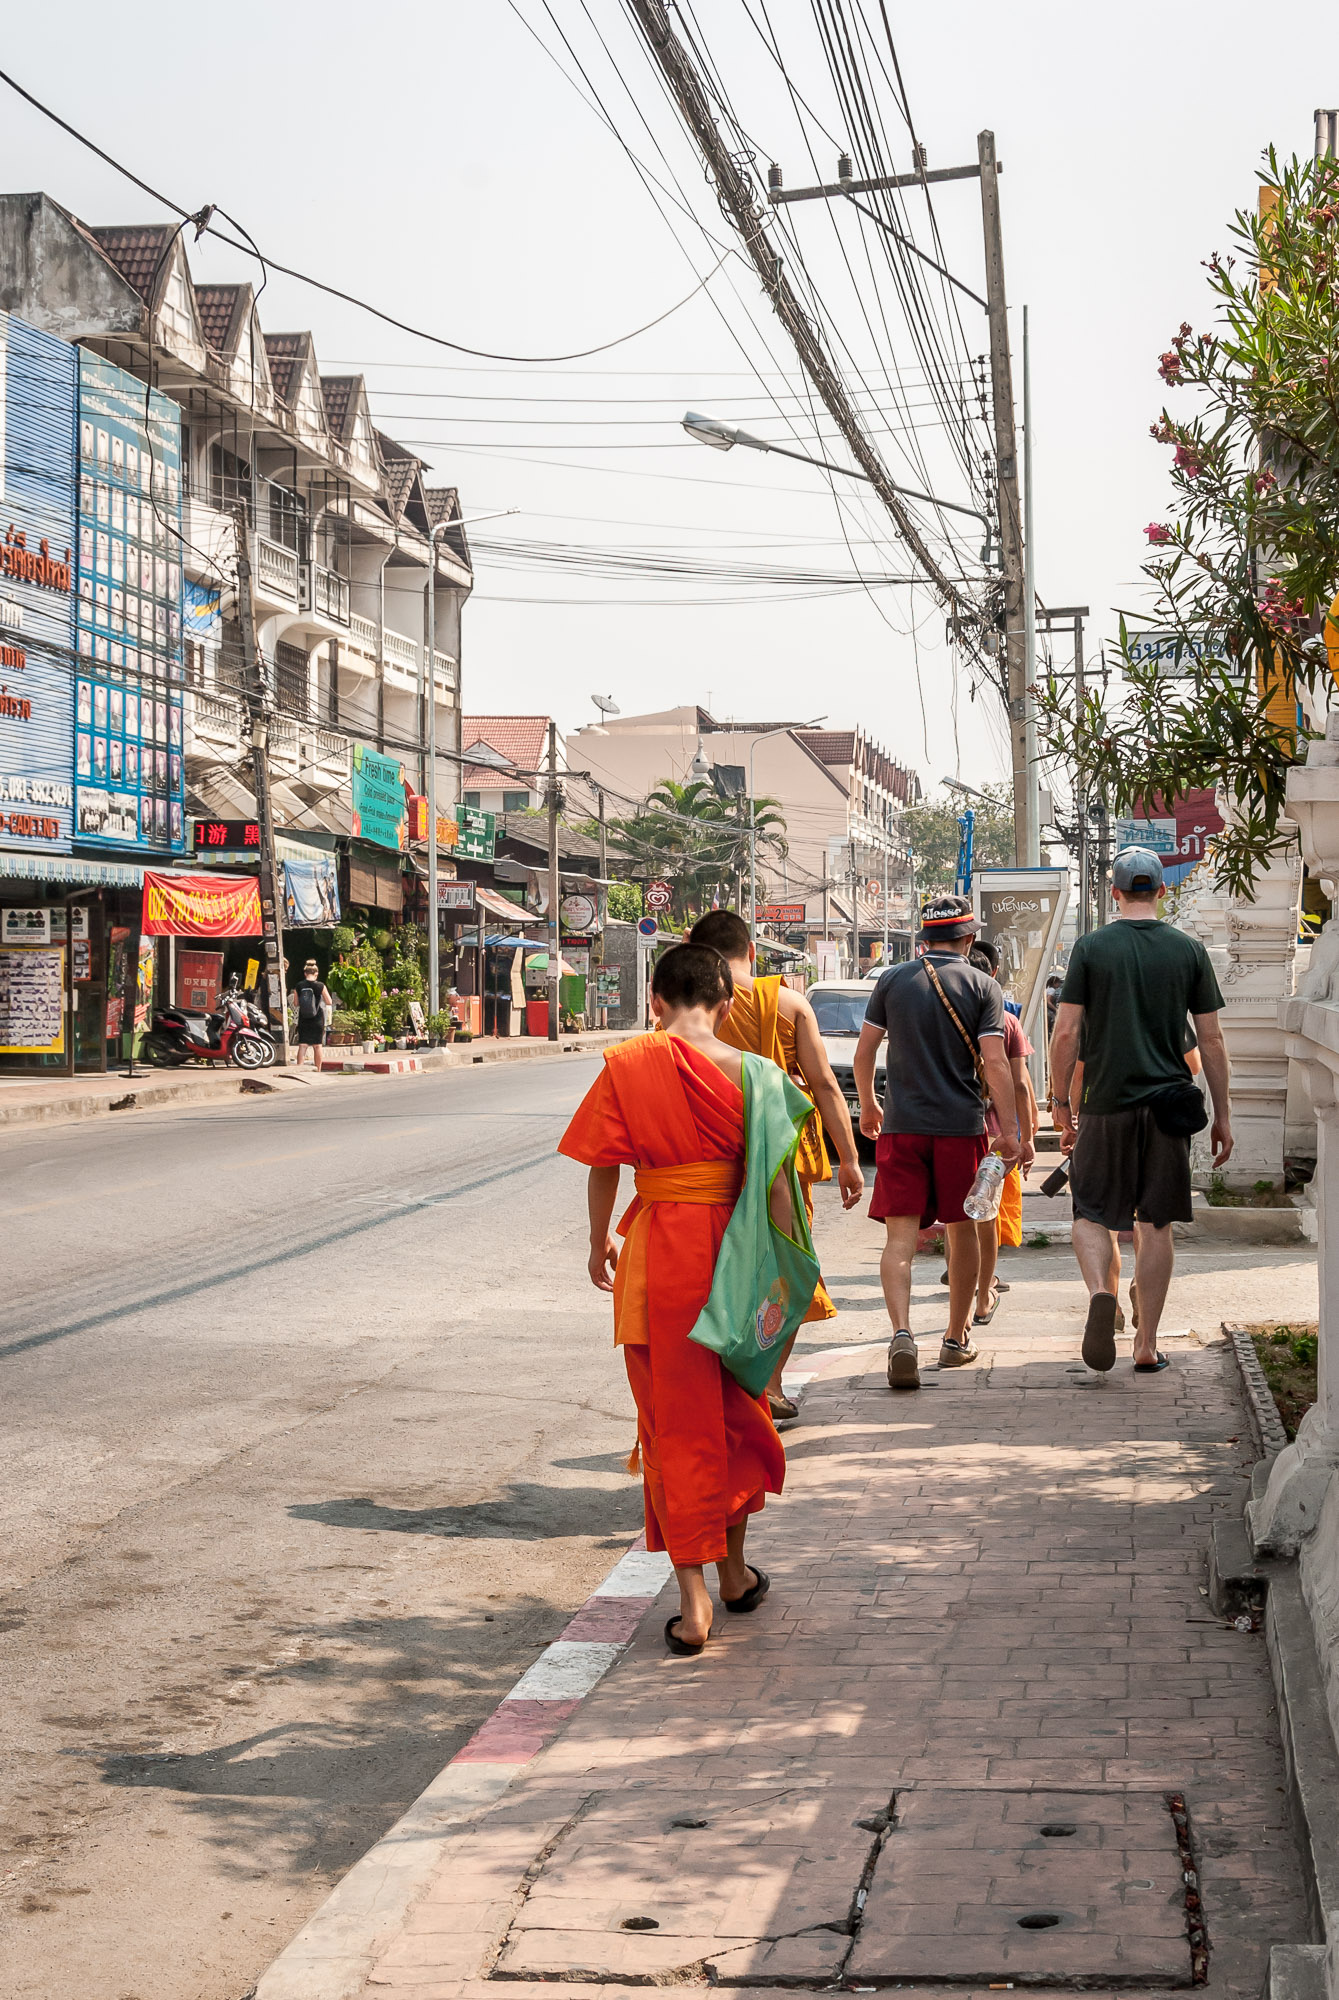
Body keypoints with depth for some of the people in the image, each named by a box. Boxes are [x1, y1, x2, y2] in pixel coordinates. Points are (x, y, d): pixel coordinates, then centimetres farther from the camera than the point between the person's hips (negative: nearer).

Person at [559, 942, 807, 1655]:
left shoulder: (626, 1065, -5)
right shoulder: (748, 1073, -7)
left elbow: (603, 1166, -1)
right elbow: (772, 1183, -8)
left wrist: (600, 1243, 14)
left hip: (657, 1249, -1)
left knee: (674, 1418, 8)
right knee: (736, 1409, 20)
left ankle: (692, 1602, 5)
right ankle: (734, 1573, 36)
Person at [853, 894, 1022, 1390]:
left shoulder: (893, 981, 5)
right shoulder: (981, 986, 0)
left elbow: (863, 1053, 8)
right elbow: (994, 1063, -8)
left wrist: (868, 1106, 23)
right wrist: (1010, 1130, -7)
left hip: (901, 1125, 1)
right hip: (961, 1125, 0)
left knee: (900, 1236, -4)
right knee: (961, 1230, 15)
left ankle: (901, 1333, -25)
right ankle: (957, 1339, 25)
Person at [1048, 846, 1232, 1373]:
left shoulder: (1091, 947, -1)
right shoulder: (1189, 950, 4)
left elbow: (1066, 1032, -5)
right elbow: (1211, 1039, 3)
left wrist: (1060, 1101, 5)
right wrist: (1222, 1115, 9)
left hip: (1105, 1103, -1)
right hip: (1167, 1105, 2)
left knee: (1092, 1215, 9)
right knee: (1154, 1224, 8)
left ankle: (1101, 1292, -20)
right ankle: (1147, 1346, 11)